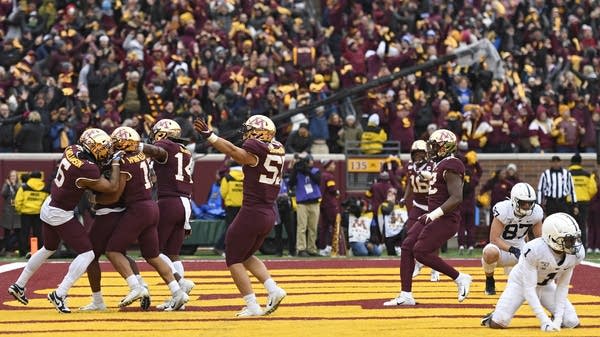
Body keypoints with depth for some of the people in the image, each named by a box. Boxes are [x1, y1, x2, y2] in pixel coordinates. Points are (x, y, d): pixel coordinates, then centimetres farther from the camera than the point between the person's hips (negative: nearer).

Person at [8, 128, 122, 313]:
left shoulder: (71, 150, -6)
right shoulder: (87, 171, -29)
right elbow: (112, 187, -19)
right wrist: (116, 163, -9)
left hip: (49, 206, 9)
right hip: (61, 215, -9)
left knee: (48, 249, 29)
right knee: (87, 253, -3)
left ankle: (19, 285, 40)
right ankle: (59, 294, -7)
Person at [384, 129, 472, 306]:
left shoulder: (450, 167, -17)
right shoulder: (440, 165, 15)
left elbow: (456, 197, -25)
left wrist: (436, 213, -28)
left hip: (445, 219, -10)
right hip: (433, 217, 10)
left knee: (421, 252, -15)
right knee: (407, 246, 4)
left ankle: (460, 278, -1)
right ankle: (406, 296, 6)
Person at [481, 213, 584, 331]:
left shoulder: (575, 254, -21)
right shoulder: (534, 250, -37)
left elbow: (563, 286, -11)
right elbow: (529, 288, -32)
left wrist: (557, 318, -18)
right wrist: (544, 320, -36)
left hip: (546, 285, 4)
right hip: (521, 283, -4)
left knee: (571, 322, -10)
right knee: (499, 323, -20)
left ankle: (555, 320, 24)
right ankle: (496, 316, 16)